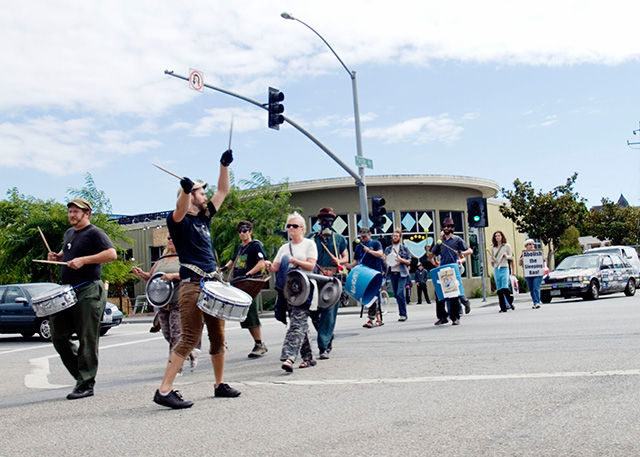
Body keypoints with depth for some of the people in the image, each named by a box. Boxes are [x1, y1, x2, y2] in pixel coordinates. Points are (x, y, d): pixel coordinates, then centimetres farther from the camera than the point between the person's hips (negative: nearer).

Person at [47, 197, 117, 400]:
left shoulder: (94, 233, -7)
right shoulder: (69, 233, 18)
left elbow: (112, 254, -19)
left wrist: (83, 260, -24)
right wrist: (57, 257, 13)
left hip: (88, 292, -9)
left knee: (87, 339, -4)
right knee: (58, 335, 9)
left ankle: (85, 384, 3)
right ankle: (80, 373, 23)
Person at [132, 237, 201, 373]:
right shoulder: (161, 260, 20)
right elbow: (151, 277, 25)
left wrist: (173, 275, -25)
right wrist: (141, 274, 4)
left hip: (178, 302, -7)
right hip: (161, 304, 7)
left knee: (176, 335, -10)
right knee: (168, 336, 8)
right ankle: (192, 352, 24)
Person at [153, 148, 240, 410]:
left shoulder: (204, 217, 17)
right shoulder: (179, 220, -4)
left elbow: (222, 191, 20)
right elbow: (180, 210, -29)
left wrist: (224, 165, 10)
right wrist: (186, 189, -47)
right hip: (192, 286, -8)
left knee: (218, 336, 12)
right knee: (189, 338, -12)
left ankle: (220, 385, 24)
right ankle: (164, 391, -8)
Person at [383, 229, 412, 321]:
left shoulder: (405, 248, 5)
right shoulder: (388, 249, 15)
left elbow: (409, 261, 3)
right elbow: (385, 261, 19)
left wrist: (401, 260, -16)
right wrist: (384, 259, -4)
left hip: (402, 274, -4)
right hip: (392, 274, 4)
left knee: (400, 293, -17)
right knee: (396, 295, 5)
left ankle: (403, 314, -9)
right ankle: (402, 314, 15)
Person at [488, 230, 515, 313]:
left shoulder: (507, 246, 5)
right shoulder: (493, 248, 13)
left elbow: (511, 256, 8)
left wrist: (506, 256, -12)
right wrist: (492, 259, -4)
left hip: (505, 268, -3)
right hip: (496, 269, 3)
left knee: (505, 287, -15)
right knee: (499, 289, 1)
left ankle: (510, 303, 1)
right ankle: (503, 307, 4)